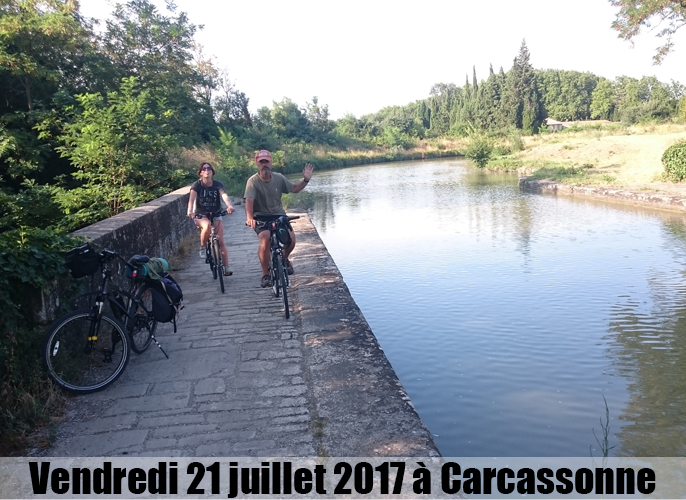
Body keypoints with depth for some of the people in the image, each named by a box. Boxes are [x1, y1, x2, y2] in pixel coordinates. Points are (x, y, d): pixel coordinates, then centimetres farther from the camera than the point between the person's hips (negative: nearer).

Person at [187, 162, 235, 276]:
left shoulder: (218, 185, -8)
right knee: (207, 226, -36)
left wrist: (229, 206, -48)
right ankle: (202, 247, -11)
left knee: (220, 240, -10)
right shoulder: (197, 185, -9)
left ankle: (226, 267, -4)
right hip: (200, 215, -1)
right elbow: (192, 198, -25)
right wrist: (190, 211, -46)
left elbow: (224, 195, -26)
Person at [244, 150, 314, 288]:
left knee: (291, 239, -16)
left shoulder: (278, 178, -2)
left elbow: (294, 188, 9)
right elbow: (249, 200, -28)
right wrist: (249, 218, -45)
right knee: (265, 240, -30)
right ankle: (265, 275, -11)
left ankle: (284, 258, 22)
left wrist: (306, 180, -9)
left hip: (278, 215, 3)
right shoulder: (253, 181, -15)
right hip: (261, 217, -3)